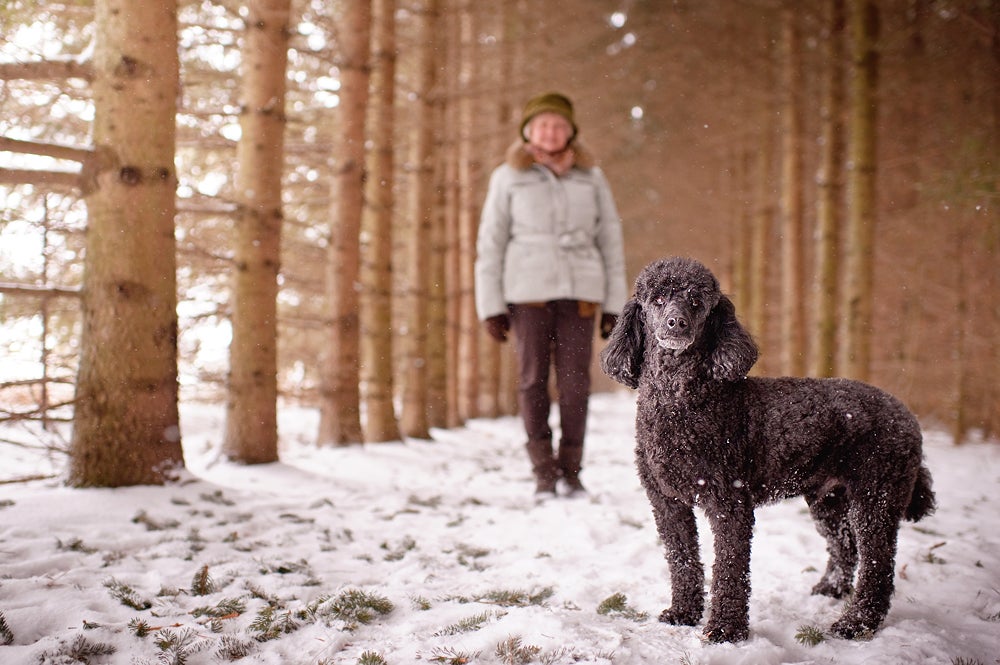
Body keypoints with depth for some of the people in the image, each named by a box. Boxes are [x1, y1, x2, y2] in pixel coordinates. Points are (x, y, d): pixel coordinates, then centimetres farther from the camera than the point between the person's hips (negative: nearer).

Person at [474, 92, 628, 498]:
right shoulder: (508, 177, 5)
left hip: (579, 292, 1)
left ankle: (571, 470, 8)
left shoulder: (590, 178, 10)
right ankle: (544, 472, 8)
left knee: (575, 382, -3)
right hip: (527, 292, -1)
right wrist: (490, 306, -2)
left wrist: (615, 305, 6)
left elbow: (611, 242, 11)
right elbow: (489, 243, 4)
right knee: (533, 378, 0)